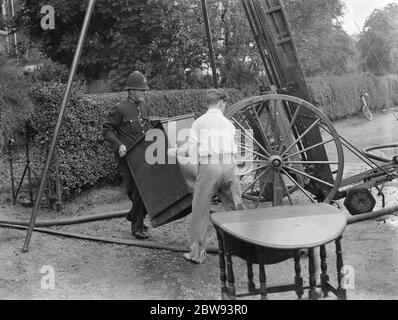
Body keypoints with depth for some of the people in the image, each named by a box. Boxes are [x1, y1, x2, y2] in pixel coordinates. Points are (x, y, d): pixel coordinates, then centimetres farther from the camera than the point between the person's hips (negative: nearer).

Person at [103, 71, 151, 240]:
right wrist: (118, 145, -18)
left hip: (144, 157, 7)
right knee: (137, 192, -6)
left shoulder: (145, 108, 14)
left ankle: (134, 215, 29)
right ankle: (137, 228, 10)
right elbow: (107, 130, -6)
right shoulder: (120, 109, -7)